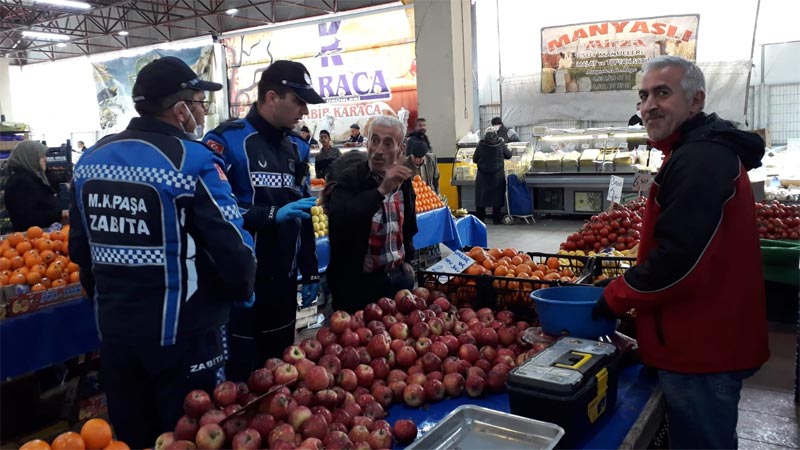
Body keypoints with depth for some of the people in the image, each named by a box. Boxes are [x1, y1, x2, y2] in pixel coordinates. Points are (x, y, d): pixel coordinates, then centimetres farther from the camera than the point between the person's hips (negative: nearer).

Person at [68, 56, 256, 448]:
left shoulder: (91, 159, 5)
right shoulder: (193, 161, -16)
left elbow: (80, 249, 13)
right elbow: (234, 250, -20)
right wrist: (241, 291, 1)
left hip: (113, 330, 6)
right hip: (182, 334, -6)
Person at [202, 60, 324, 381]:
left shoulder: (295, 148, 11)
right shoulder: (226, 141, -12)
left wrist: (310, 272, 17)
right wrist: (273, 215, -23)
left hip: (283, 282, 7)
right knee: (239, 377, 5)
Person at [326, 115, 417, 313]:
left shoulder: (403, 181, 5)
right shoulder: (348, 181, -14)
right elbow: (338, 222, -34)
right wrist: (381, 191, -37)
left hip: (399, 277, 6)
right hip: (358, 282, -5)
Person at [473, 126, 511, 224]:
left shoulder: (481, 144, -7)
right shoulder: (500, 144, -7)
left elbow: (474, 159, 0)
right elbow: (508, 155, 6)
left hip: (483, 175, 0)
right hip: (498, 175, 0)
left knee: (481, 197, 9)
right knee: (497, 197, 9)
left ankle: (480, 219, 12)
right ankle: (497, 219, 12)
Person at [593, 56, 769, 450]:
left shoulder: (698, 160, -21)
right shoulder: (709, 151, 14)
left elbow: (680, 260, -28)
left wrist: (617, 297, -13)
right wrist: (630, 288, 15)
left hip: (700, 348, -10)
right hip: (711, 341, 10)